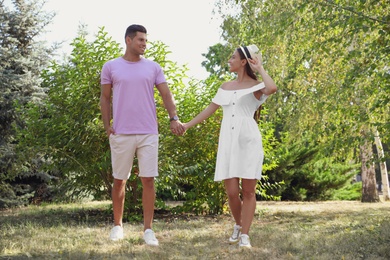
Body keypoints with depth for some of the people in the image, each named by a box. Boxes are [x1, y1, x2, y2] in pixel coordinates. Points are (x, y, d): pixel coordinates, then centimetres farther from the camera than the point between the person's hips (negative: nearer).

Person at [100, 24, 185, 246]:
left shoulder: (153, 67, 7)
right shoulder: (111, 67, 4)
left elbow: (166, 95, 0)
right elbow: (105, 98, 9)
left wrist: (174, 118, -16)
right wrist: (107, 126, -3)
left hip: (148, 133, 1)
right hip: (121, 134, 0)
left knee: (148, 180, -1)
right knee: (120, 180, 8)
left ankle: (148, 229, 5)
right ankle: (118, 225, 23)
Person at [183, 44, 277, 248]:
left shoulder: (255, 86, 1)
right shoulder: (225, 87, 17)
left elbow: (272, 88, -23)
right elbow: (209, 110, 23)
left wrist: (260, 69, -8)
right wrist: (187, 125, 22)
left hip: (248, 141, -4)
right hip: (228, 141, 4)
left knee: (248, 190, -4)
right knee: (231, 191, -1)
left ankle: (245, 235, 2)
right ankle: (238, 225, 24)